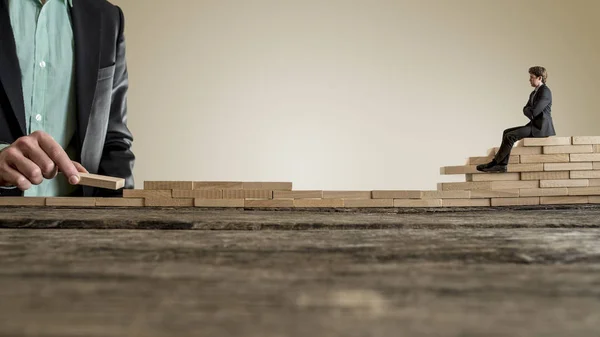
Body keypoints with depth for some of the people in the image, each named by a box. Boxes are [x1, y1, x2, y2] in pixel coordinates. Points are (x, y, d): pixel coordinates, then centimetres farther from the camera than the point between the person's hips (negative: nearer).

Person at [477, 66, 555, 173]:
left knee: (510, 136, -19)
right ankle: (502, 165, -10)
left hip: (541, 127, -10)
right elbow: (525, 110, 14)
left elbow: (533, 112, -21)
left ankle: (494, 163, -11)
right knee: (507, 132, -1)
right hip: (534, 125, 10)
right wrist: (530, 111, -8)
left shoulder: (545, 91, -13)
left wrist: (529, 111, 1)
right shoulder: (534, 93, 19)